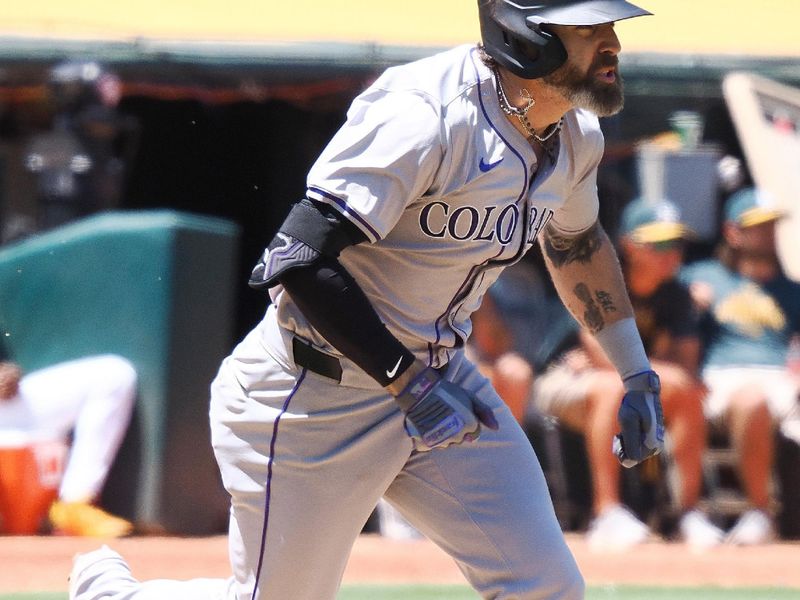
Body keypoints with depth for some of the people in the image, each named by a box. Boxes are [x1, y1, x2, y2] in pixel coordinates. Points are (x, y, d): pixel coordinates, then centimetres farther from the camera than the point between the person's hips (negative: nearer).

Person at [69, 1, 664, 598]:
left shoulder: (575, 137, 0)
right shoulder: (425, 117, -28)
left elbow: (578, 242, 23)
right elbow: (300, 259, -32)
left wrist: (636, 373, 20)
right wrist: (409, 383, -31)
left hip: (439, 375, 8)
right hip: (314, 393, -8)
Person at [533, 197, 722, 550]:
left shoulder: (674, 295, 1)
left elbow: (687, 362, -7)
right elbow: (606, 355, -25)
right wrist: (665, 372, -24)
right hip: (560, 382, -6)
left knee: (688, 395, -22)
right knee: (613, 388, -38)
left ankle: (689, 511, -20)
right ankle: (607, 513, -40)